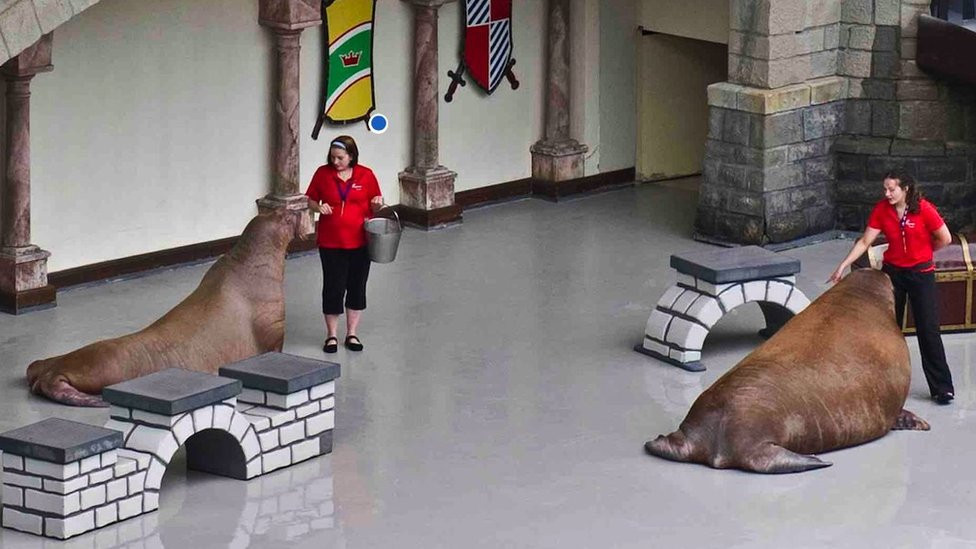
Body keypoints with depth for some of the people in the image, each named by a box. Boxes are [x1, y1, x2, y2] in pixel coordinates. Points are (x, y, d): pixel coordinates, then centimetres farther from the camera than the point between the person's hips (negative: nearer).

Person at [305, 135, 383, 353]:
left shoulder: (366, 175, -2)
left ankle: (352, 334, 22)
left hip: (359, 242, 1)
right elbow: (310, 200, 8)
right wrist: (319, 207, -14)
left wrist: (377, 204, -16)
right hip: (331, 243, -1)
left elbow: (374, 206, 7)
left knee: (357, 287, 8)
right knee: (333, 288, 1)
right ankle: (331, 335, 15)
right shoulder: (322, 174, -2)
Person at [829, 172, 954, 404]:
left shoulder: (924, 209, -18)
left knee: (928, 330, -5)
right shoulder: (881, 210, -7)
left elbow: (945, 239, -9)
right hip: (892, 271, 4)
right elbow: (864, 242, -5)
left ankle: (942, 388, 0)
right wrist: (843, 265, -12)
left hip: (921, 273, -4)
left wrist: (921, 252, 5)